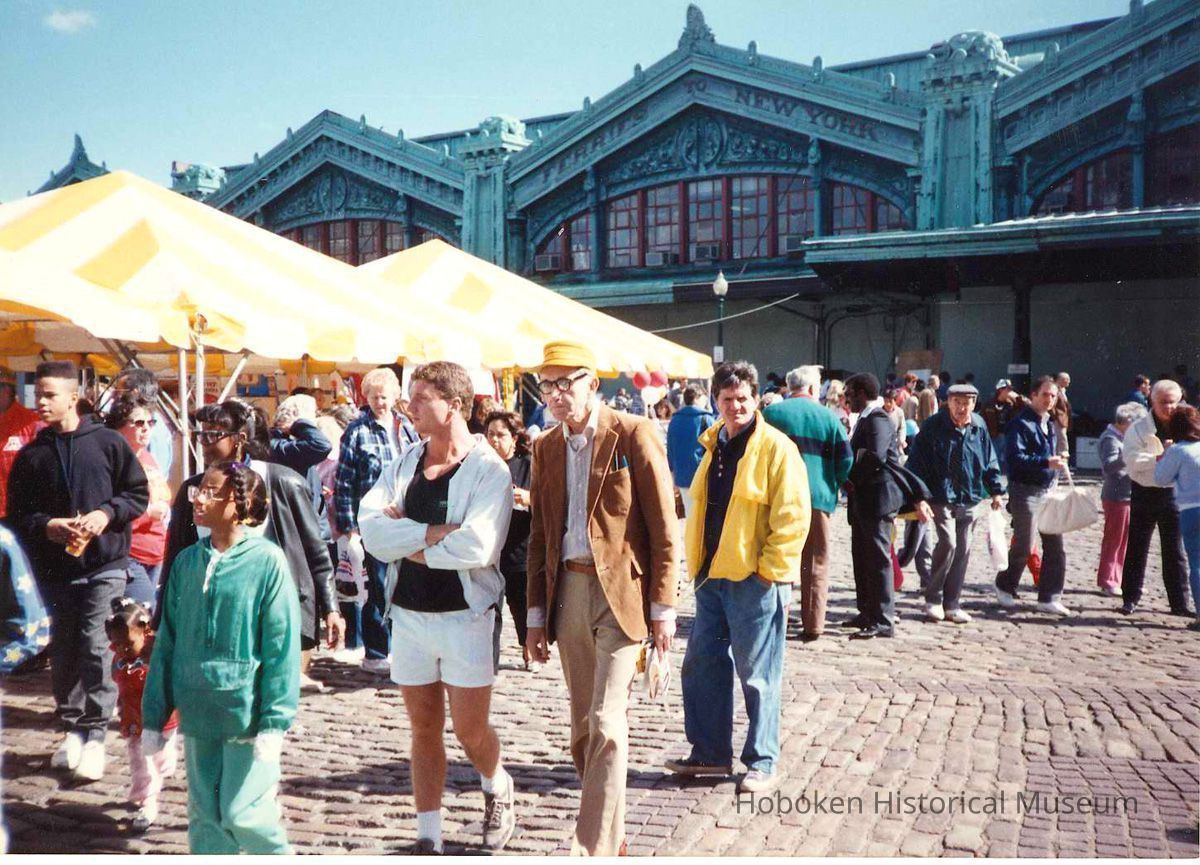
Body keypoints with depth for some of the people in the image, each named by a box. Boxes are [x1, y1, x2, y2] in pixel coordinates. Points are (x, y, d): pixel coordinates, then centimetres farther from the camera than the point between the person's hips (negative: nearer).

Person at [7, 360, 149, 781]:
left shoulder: (108, 442, 0)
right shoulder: (30, 455, 7)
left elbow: (138, 494, 3)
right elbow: (17, 514, 9)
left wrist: (106, 514, -13)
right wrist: (45, 526, -11)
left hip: (104, 565, -3)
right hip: (54, 570, 3)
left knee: (97, 649, -7)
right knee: (64, 652, 11)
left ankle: (95, 735, 3)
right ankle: (72, 729, 25)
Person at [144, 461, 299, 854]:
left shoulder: (267, 561, -12)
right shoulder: (186, 562, 3)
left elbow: (281, 647, -11)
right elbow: (167, 642, 8)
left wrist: (275, 721, -13)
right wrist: (154, 717, 9)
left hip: (246, 713, -5)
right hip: (197, 713, 5)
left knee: (241, 813, 0)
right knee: (205, 816, 13)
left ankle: (277, 853, 28)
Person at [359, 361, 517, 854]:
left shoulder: (488, 470, -11)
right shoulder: (402, 466, 4)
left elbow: (477, 548, -25)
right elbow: (371, 533, -10)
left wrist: (407, 541, -13)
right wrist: (438, 532, -20)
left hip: (464, 616, -4)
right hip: (409, 616, 4)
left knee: (470, 731, 5)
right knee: (424, 729, 13)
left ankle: (497, 791, 38)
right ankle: (428, 837, 27)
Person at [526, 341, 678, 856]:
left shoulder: (633, 435, -7)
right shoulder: (546, 448, 11)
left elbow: (664, 528, -8)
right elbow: (539, 536, 15)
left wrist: (663, 607, -9)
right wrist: (537, 613, 13)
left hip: (621, 591, -6)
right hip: (569, 591, 6)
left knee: (605, 723, -11)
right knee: (584, 726, 11)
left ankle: (593, 848, -1)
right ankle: (612, 840, 27)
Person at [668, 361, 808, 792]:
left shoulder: (776, 447, -10)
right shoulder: (714, 446, 13)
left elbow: (793, 515, -14)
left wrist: (771, 569, -16)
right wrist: (697, 564, 16)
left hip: (754, 578, -8)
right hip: (711, 576, 8)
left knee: (757, 674, 3)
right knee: (702, 666, 13)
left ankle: (763, 762, 17)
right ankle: (710, 753, 27)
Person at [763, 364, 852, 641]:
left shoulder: (772, 413, -1)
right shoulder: (828, 417, 2)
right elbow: (846, 459, -2)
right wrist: (833, 484, 15)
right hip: (818, 498, 0)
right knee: (816, 564, 9)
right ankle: (813, 626, 11)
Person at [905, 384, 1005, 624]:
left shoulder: (979, 427, 5)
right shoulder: (933, 427, -8)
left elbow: (990, 461, 14)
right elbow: (916, 462, -7)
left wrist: (996, 491, 10)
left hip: (969, 499, 5)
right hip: (942, 497, -5)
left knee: (963, 550, 7)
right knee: (948, 543, -16)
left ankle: (952, 605, 17)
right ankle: (933, 599, 1)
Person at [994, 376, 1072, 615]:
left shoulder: (1050, 424, 16)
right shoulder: (1020, 424, -11)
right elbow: (1016, 458, -22)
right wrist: (1046, 462, -31)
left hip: (1049, 491, 8)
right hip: (1026, 491, -8)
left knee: (1055, 546, 4)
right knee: (1023, 546, -2)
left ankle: (1049, 598, 12)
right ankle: (1005, 586, 20)